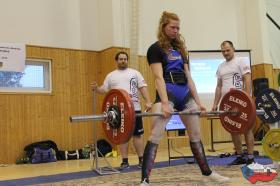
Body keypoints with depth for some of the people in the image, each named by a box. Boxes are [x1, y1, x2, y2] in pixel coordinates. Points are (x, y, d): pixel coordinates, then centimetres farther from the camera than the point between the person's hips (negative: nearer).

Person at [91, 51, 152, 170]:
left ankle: (141, 160, 12)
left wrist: (148, 101, -9)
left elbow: (143, 88, 2)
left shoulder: (135, 73, 9)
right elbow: (104, 90, 8)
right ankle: (125, 161, 13)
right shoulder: (111, 76, 13)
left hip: (134, 109, -1)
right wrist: (96, 88, -14)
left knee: (137, 134, 3)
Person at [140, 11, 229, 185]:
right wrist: (164, 103, -23)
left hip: (185, 93, 7)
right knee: (155, 135, -16)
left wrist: (198, 101, 11)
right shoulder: (155, 49, 0)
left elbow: (188, 77, 17)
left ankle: (207, 172, 27)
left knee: (196, 135, 13)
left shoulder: (180, 49, 20)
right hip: (168, 93, -7)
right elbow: (159, 77, -12)